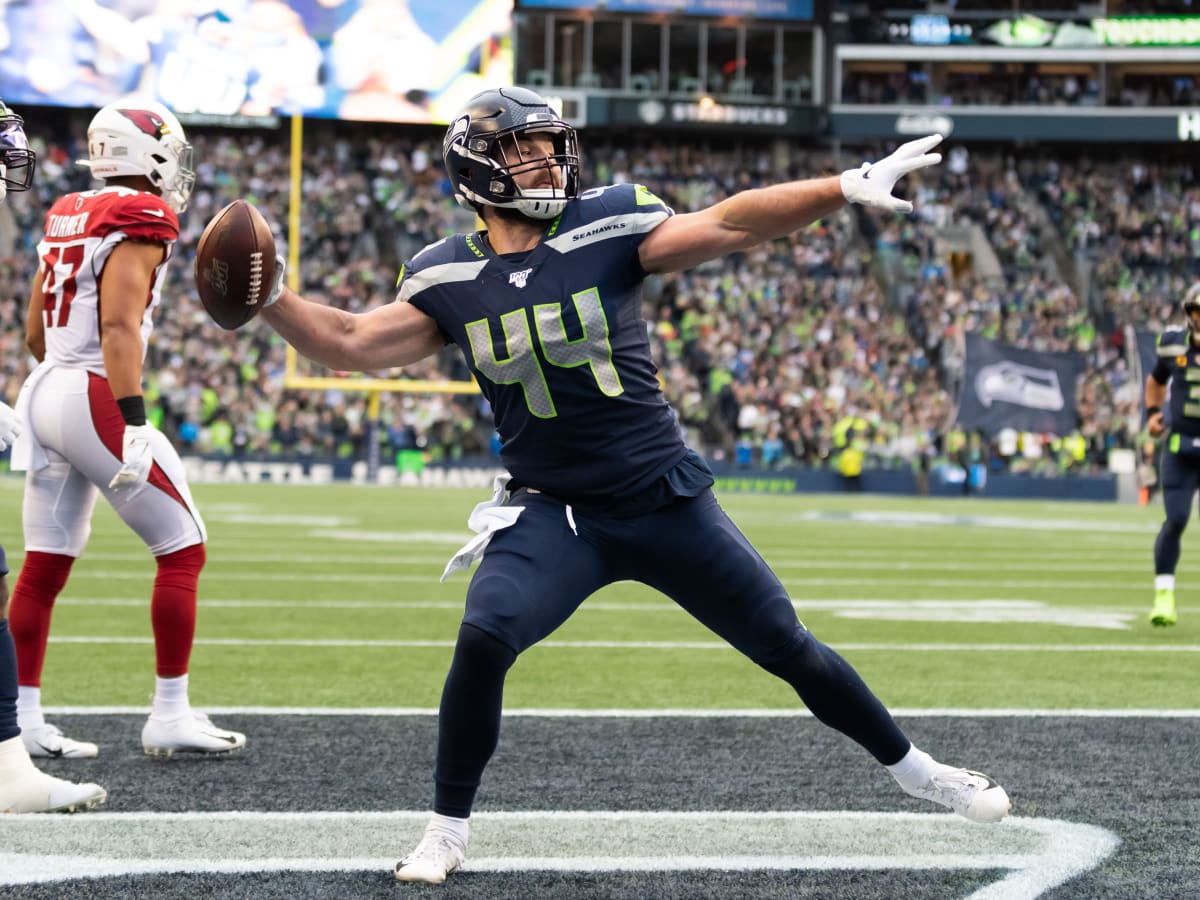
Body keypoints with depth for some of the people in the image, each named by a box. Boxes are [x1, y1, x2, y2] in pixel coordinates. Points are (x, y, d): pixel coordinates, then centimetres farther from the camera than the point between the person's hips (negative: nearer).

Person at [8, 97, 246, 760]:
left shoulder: (67, 218, 15)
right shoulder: (139, 222, -9)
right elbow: (118, 326, -20)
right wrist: (133, 423, -25)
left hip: (45, 389, 9)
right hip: (96, 399, -8)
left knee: (45, 566, 9)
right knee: (182, 551, 1)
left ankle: (22, 717, 10)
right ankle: (169, 715, 0)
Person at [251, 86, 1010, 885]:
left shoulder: (606, 228, -8)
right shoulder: (450, 278, -1)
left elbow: (726, 226, -16)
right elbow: (352, 345, 0)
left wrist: (848, 188, -26)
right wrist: (270, 296, -15)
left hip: (666, 500, 0)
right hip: (552, 512, 0)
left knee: (786, 646, 5)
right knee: (484, 639, -24)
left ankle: (910, 767, 27)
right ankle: (447, 831, -6)